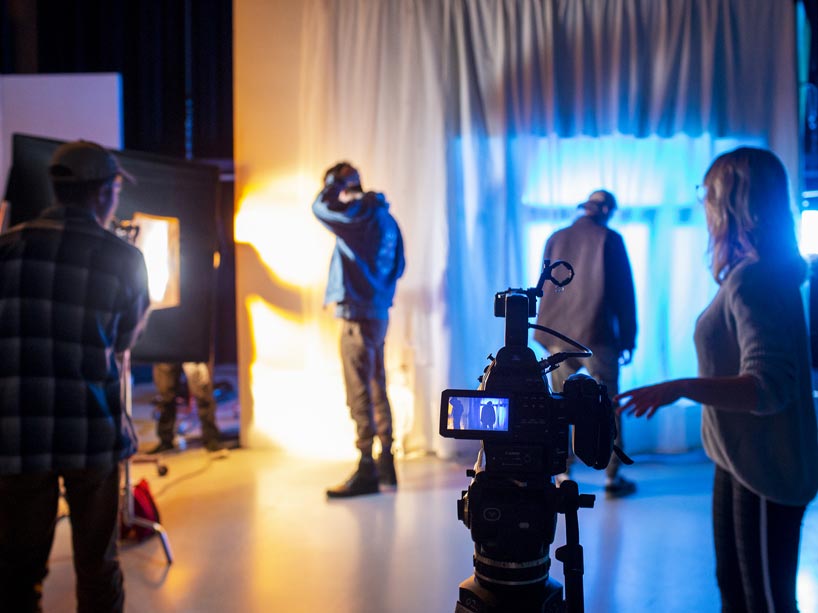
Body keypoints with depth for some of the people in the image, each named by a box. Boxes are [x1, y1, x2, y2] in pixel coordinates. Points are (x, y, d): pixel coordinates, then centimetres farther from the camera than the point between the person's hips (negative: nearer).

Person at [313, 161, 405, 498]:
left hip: (358, 314, -9)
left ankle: (367, 471, -1)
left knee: (360, 393, -5)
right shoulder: (383, 215, 13)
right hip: (378, 312, 9)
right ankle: (386, 464, 21)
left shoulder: (360, 213, -12)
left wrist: (336, 180, -2)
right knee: (377, 389, 13)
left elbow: (320, 207, -16)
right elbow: (398, 266, 17)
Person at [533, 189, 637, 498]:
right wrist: (628, 339, 2)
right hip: (596, 335, -4)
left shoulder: (556, 239, 10)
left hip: (557, 336, 4)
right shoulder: (609, 238, -2)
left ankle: (563, 474, 14)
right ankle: (612, 477, 6)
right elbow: (624, 292, -3)